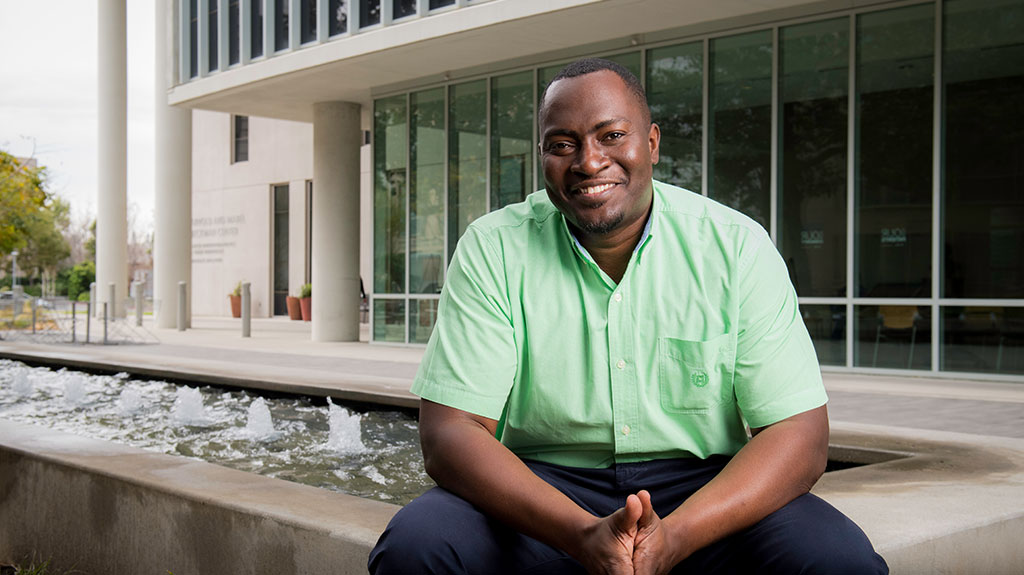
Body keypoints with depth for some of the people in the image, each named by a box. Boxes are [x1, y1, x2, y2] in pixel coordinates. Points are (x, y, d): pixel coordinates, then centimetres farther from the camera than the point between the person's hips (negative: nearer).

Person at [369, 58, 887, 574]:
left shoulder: (737, 247, -6)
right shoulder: (492, 250, -6)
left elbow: (798, 436, -10)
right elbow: (449, 433, -12)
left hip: (705, 491, 0)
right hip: (540, 488, 1)